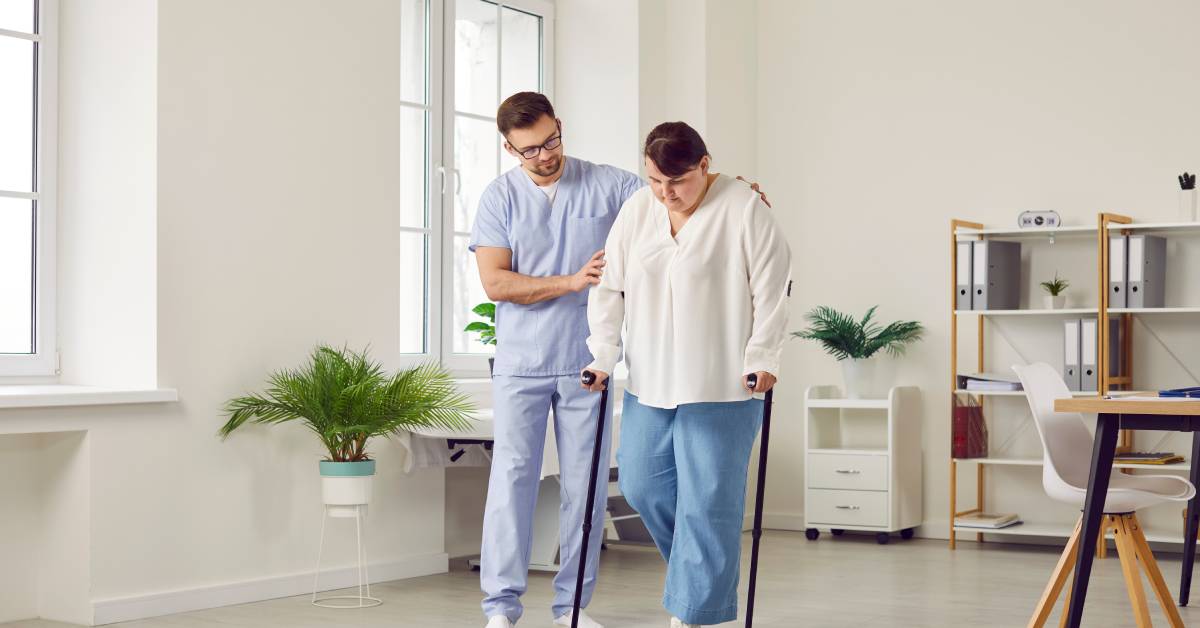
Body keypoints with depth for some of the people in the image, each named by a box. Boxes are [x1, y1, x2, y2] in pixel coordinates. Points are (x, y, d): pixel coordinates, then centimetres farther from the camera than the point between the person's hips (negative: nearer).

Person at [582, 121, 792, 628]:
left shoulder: (743, 208, -9)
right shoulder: (636, 209, 4)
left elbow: (771, 289, -8)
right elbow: (610, 287, 9)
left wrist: (761, 358, -11)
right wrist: (604, 354, 3)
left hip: (721, 383, -5)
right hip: (649, 381, 5)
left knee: (708, 499, -4)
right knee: (642, 484, 7)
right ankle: (702, 565, 31)